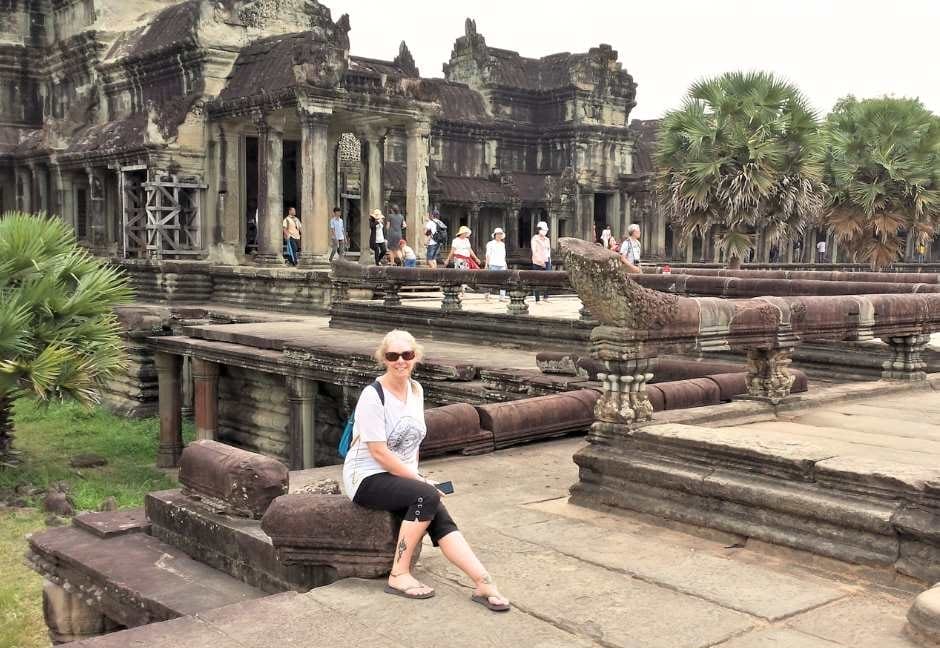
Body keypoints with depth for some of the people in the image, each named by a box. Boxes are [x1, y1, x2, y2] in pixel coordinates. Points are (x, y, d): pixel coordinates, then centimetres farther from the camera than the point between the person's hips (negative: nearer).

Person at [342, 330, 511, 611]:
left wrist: (417, 477, 3)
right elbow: (379, 453, -18)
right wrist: (419, 480, -15)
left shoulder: (416, 389, 8)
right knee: (427, 496, -29)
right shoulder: (373, 396, -15)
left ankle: (484, 584, -26)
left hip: (401, 475, 6)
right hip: (368, 477, -6)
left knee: (440, 519, -18)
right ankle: (399, 576, -20)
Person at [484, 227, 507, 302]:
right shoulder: (490, 244, 4)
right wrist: (487, 264, -10)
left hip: (502, 265, 5)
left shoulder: (503, 244, 20)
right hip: (493, 264, -5)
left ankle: (502, 297, -5)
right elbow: (488, 255, -1)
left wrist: (505, 264, 21)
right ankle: (487, 295, 13)